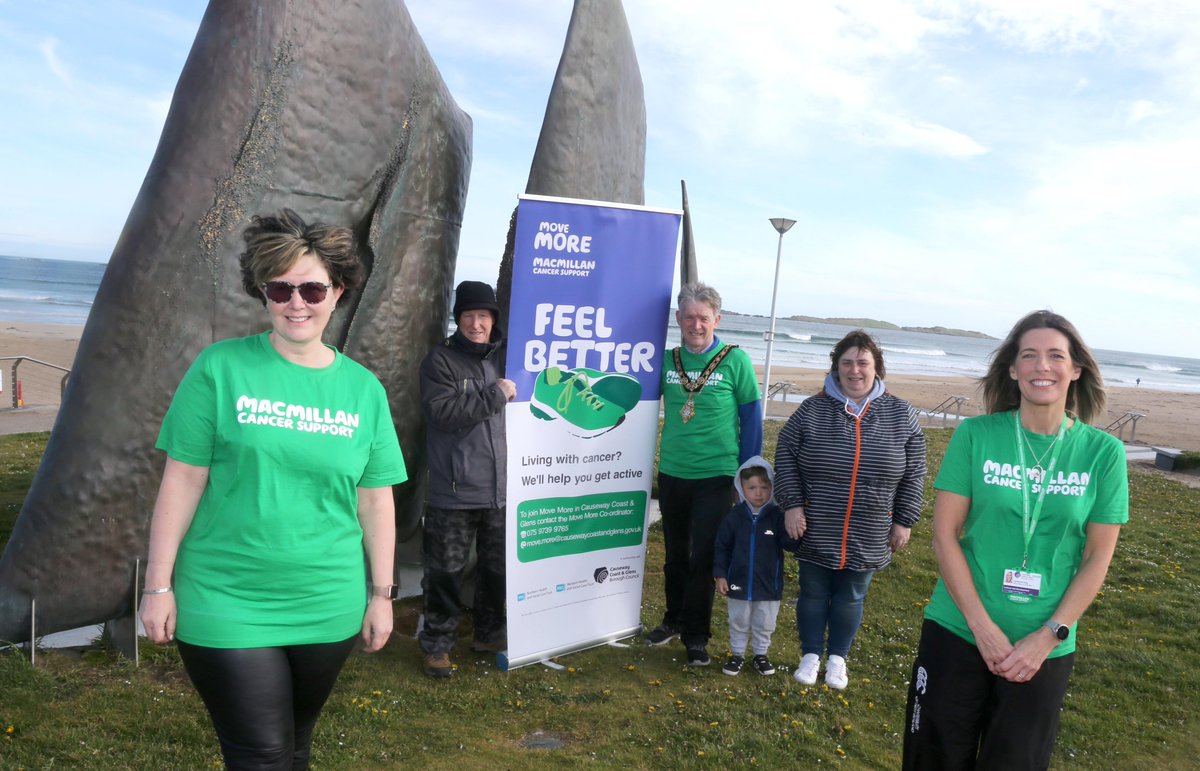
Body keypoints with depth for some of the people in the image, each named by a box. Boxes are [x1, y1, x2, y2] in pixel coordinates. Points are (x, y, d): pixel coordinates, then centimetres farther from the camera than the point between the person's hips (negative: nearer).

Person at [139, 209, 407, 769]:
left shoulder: (364, 389, 1)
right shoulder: (221, 368, -7)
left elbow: (375, 500, 4)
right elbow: (182, 481, -5)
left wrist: (381, 594, 6)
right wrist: (158, 584, -5)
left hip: (328, 611, 3)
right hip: (227, 609, -3)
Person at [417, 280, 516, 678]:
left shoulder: (506, 355, 9)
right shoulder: (441, 359, -6)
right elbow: (442, 411, -20)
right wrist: (494, 396, -20)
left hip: (501, 487, 5)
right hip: (454, 491, -4)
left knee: (497, 566, 16)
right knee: (446, 570, 5)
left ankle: (489, 633, 34)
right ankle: (436, 643, 21)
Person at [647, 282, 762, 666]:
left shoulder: (735, 360, -7)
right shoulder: (667, 360, 1)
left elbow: (752, 417, -2)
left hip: (716, 476, -3)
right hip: (671, 474, 4)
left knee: (703, 559, 2)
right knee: (675, 555, 16)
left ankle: (696, 635, 17)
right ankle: (674, 620, 34)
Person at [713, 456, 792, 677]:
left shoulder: (777, 516, -10)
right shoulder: (734, 516, -8)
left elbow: (789, 543, -15)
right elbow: (722, 547, -3)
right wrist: (720, 575, -6)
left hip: (768, 586, 0)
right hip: (739, 584, 0)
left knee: (765, 625, 16)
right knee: (738, 622, 16)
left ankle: (760, 654, 36)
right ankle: (737, 654, 33)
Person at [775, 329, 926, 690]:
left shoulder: (900, 415, -1)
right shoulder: (812, 410, -4)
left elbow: (913, 474, 3)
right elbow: (785, 457, 1)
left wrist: (904, 521, 1)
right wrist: (792, 504, -7)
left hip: (868, 537, 1)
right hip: (816, 532, 0)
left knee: (850, 598, 15)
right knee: (813, 593, 13)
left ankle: (837, 657, 34)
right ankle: (811, 655, 32)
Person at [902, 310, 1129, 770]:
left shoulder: (1104, 453, -4)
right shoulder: (975, 435, -7)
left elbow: (1097, 558, -2)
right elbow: (944, 534, -7)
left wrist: (1047, 637, -9)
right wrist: (983, 627, -13)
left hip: (1045, 646, 1)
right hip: (958, 631, 0)